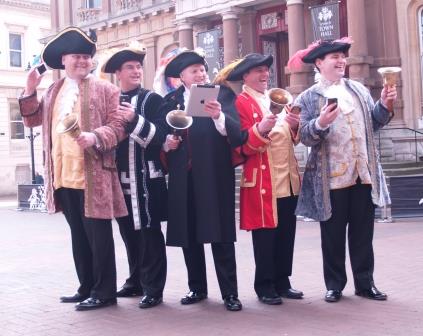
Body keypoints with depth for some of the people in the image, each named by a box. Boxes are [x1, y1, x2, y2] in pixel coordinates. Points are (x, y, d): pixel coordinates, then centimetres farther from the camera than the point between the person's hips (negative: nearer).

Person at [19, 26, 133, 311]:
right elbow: (33, 120, 19)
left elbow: (118, 125, -8)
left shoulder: (105, 89, 0)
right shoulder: (53, 91, 18)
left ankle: (104, 292, 7)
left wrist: (95, 137, -25)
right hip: (63, 176, 6)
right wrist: (30, 92, 5)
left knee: (98, 235, -2)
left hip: (93, 176, -6)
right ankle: (86, 288, 25)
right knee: (78, 235, 14)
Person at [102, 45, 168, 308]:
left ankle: (153, 289, 5)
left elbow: (160, 136, -12)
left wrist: (135, 119, -24)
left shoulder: (152, 100, -1)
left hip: (145, 178, -5)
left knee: (149, 233, -2)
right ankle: (136, 281, 28)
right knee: (129, 232, 14)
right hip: (120, 178, 5)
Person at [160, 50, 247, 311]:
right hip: (183, 178, 4)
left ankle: (230, 293, 6)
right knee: (188, 235, 10)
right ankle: (197, 287, 25)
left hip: (215, 176, -4)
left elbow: (238, 135, -12)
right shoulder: (170, 101, 11)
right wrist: (167, 143, -6)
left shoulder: (223, 95, 0)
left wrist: (219, 116, -30)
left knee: (221, 236, -1)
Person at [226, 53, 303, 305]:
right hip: (262, 182, -7)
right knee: (265, 234, -1)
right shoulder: (240, 102, -6)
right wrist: (260, 129, -29)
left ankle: (282, 282, 21)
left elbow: (293, 138, 18)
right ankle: (265, 287, 9)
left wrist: (295, 126, -3)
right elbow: (243, 147, -14)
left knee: (286, 233, 11)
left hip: (288, 179, 7)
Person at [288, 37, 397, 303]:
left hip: (363, 173, 4)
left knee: (363, 232, 10)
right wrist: (320, 124, -28)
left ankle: (365, 283, 22)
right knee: (333, 235, 6)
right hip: (331, 177, -3)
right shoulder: (308, 98, -2)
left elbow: (373, 124, 13)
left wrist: (384, 105, -3)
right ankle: (335, 285, 19)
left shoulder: (359, 90, 11)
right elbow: (305, 136, -10)